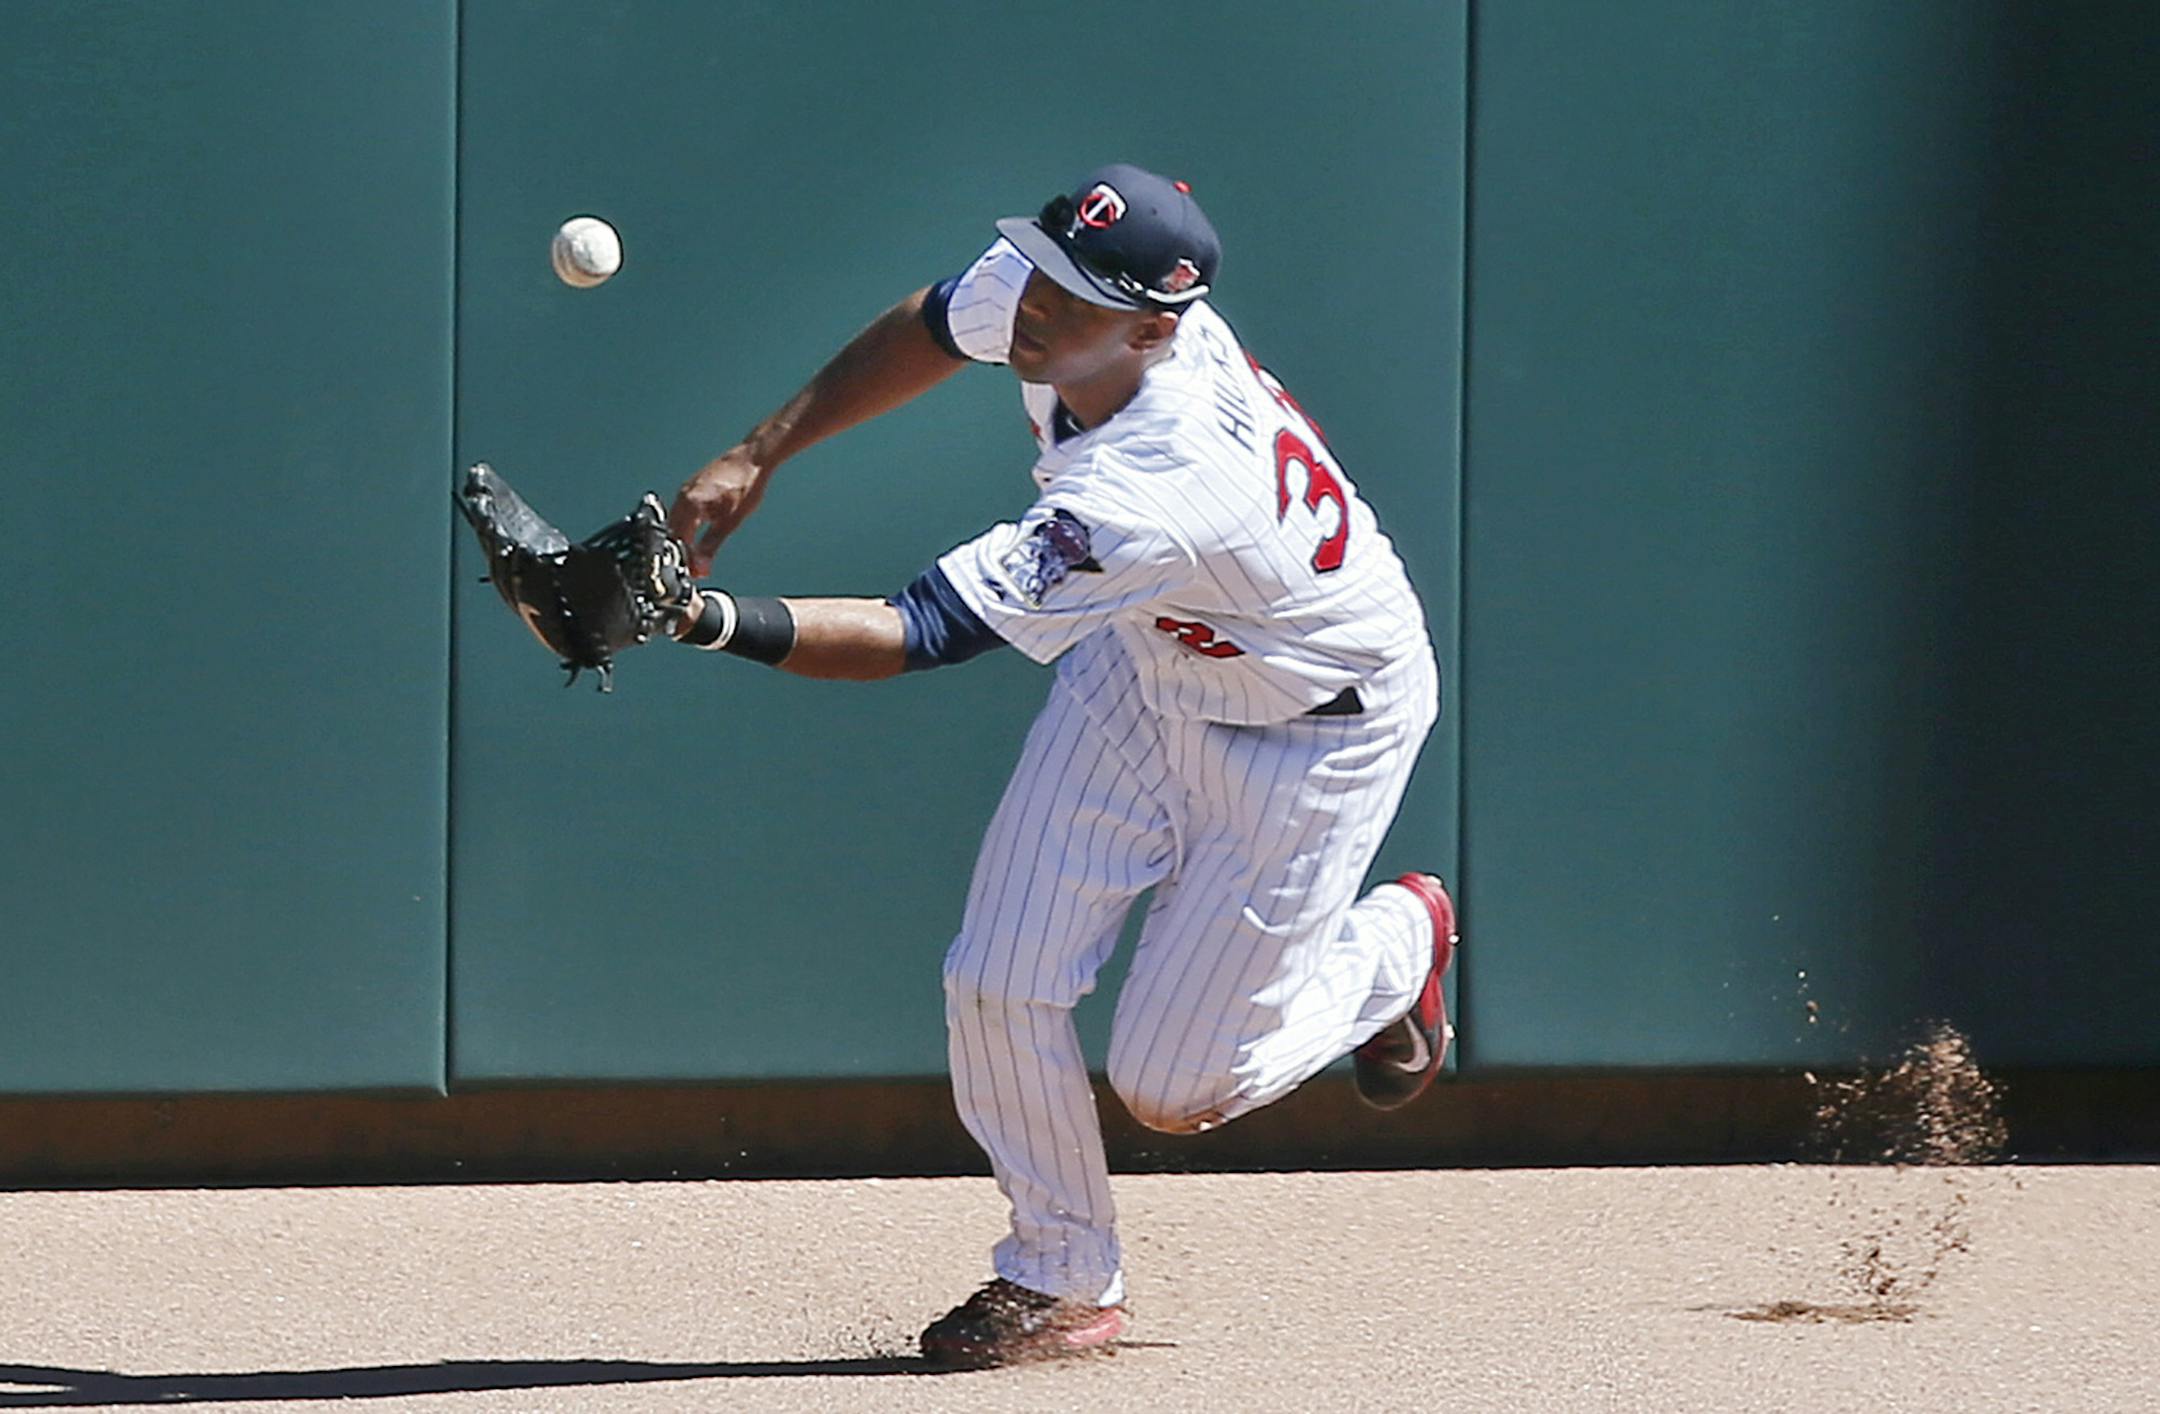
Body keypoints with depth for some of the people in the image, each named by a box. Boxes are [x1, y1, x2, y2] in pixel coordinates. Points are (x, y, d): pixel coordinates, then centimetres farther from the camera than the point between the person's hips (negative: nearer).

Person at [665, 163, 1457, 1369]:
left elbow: (915, 636, -45)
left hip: (1323, 720, -7)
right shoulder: (1030, 291, -23)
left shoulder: (1154, 493, -44)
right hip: (1148, 665, 7)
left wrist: (707, 621, -55)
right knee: (1002, 987, -4)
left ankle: (1396, 944, 27)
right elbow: (930, 330, 2)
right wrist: (759, 455, -5)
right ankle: (1061, 1281, 16)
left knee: (1172, 1086, -1)